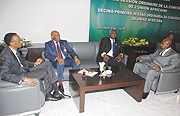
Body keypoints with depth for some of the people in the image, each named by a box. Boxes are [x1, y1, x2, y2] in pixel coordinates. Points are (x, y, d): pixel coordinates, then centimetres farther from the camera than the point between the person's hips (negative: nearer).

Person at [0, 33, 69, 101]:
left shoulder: (15, 50, 4)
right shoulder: (6, 55, -24)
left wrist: (34, 64, 1)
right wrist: (24, 79, -37)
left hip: (25, 69, 9)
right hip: (20, 75, -9)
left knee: (47, 64, -4)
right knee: (46, 72, -16)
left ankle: (56, 91, -5)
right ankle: (47, 95, 6)